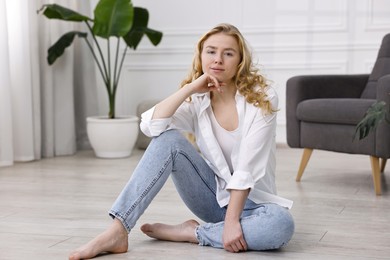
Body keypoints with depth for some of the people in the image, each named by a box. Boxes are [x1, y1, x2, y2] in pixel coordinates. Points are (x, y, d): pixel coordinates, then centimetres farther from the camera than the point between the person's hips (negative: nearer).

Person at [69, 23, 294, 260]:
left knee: (282, 225, -38)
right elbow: (150, 126, -21)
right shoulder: (197, 100, -3)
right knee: (169, 139, -23)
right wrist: (190, 88, -23)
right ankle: (117, 231, -28)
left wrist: (232, 219, -28)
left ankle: (189, 233, -21)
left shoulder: (262, 97, -13)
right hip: (213, 195, 2)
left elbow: (247, 167, -21)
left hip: (251, 200, -2)